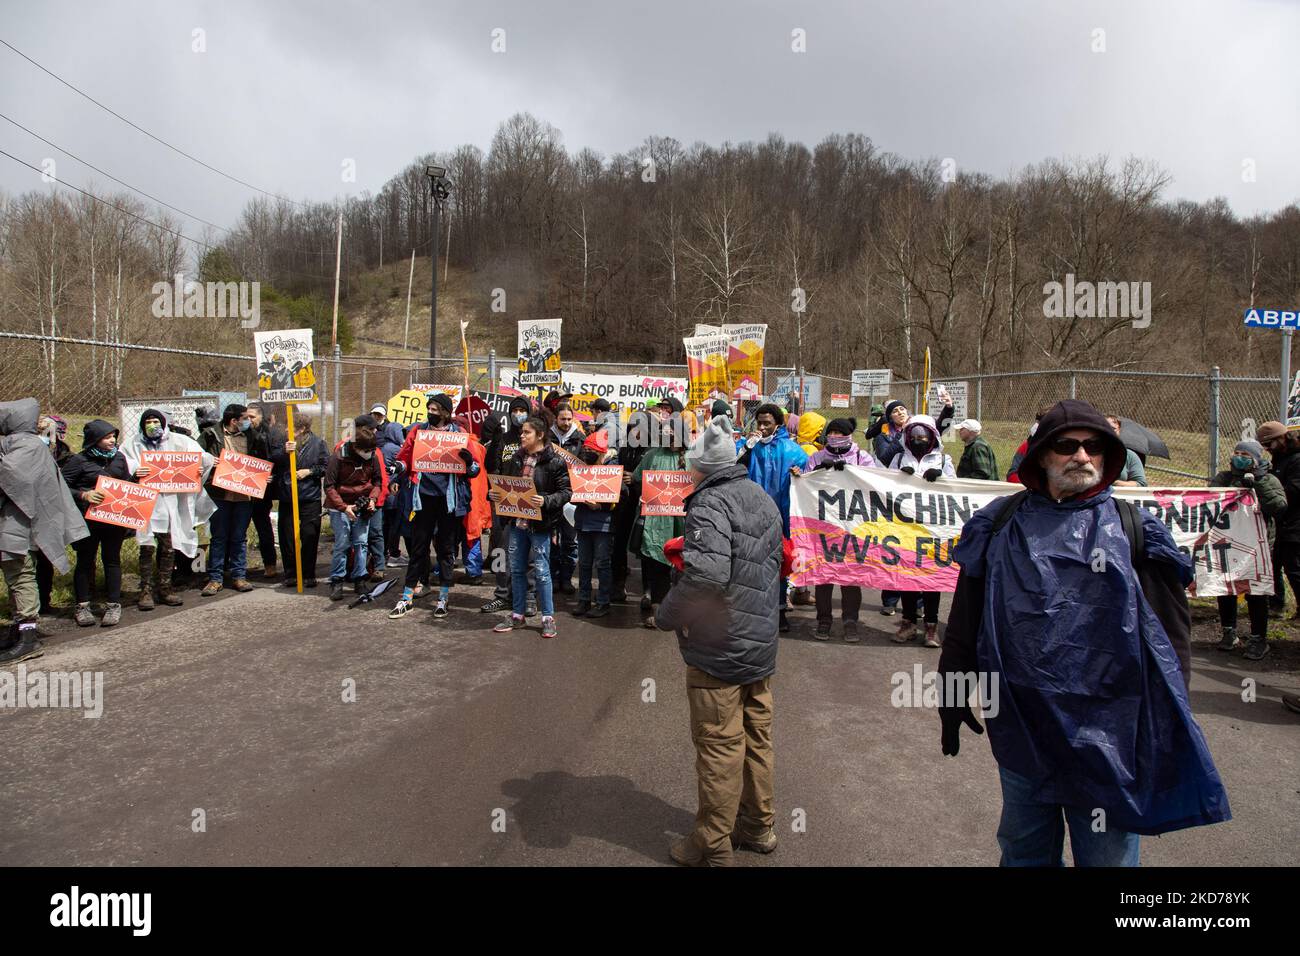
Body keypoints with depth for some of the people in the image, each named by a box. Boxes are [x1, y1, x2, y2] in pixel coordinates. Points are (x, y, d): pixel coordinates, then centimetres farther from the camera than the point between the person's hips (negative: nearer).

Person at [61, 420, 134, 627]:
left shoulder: (119, 457, 8)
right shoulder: (79, 460, -6)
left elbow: (126, 484, 19)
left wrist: (136, 477, -1)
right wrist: (83, 495, -21)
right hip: (88, 519, -3)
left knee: (112, 559, 7)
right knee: (85, 561, 6)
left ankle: (114, 605, 13)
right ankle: (82, 606, 16)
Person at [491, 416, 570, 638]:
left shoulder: (554, 461, -9)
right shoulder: (516, 459, 9)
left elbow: (566, 492, -11)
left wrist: (546, 501, -26)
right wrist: (494, 493, -2)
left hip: (540, 524, -6)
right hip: (517, 522, 6)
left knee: (541, 570, 0)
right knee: (516, 570, 12)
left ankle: (548, 618, 11)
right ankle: (517, 615, 25)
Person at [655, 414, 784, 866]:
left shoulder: (710, 504, -19)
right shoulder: (763, 498, 9)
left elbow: (705, 574, -33)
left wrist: (666, 616, -18)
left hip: (718, 647, -8)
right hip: (761, 642, 9)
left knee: (719, 746, 3)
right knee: (757, 739, 19)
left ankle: (712, 846, 17)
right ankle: (758, 826, 34)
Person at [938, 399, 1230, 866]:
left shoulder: (1135, 529, 2)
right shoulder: (1002, 524, 5)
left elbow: (1170, 630, 3)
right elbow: (965, 617, 9)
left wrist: (1167, 722, 0)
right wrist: (953, 693, 9)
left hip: (1106, 731, -1)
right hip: (1020, 724, 2)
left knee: (1108, 853, 9)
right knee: (1024, 849, 18)